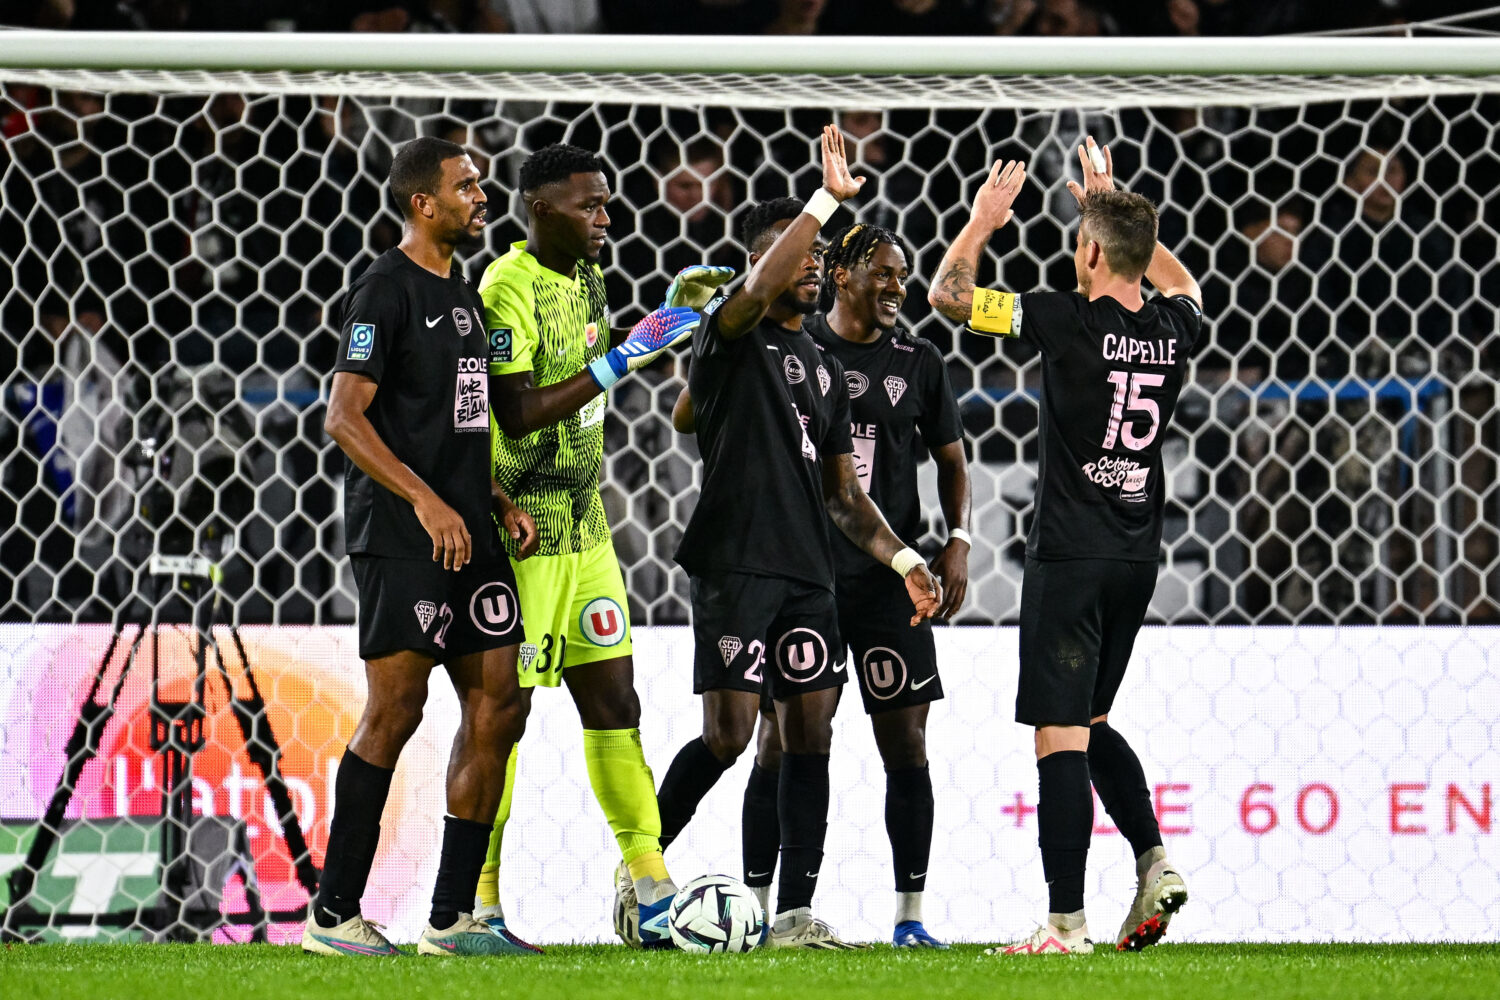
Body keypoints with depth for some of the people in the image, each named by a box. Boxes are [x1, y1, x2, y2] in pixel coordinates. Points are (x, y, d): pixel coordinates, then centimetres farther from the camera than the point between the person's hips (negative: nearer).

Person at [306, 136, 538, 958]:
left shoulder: (462, 293, 19)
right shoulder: (386, 290, -8)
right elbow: (344, 418, -15)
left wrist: (499, 503, 13)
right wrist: (426, 502, -21)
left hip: (466, 532, 9)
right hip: (401, 540, -9)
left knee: (497, 706, 4)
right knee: (394, 712, -9)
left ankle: (451, 918, 7)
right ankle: (333, 913, -3)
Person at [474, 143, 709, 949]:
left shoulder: (585, 279, 11)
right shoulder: (507, 291, -16)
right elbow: (517, 415, -23)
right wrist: (616, 363, -23)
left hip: (584, 531, 9)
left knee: (613, 702, 9)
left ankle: (647, 881, 13)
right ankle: (475, 897, 3)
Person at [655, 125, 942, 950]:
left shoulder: (825, 369, 20)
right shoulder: (732, 338, -1)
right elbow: (762, 283, -26)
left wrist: (902, 557, 12)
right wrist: (828, 199, -28)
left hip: (807, 573, 7)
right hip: (735, 566, -7)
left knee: (810, 736, 1)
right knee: (727, 737, -11)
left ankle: (795, 914, 3)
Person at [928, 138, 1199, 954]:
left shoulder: (1071, 321, -14)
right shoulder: (1170, 330, 3)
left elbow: (948, 295, -9)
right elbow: (1181, 283, 31)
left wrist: (983, 220, 8)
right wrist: (1112, 207, 34)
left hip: (1069, 557, -7)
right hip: (1137, 558, 7)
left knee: (1060, 735, -6)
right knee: (1090, 723, 22)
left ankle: (1066, 924, -9)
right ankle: (1154, 863, 6)